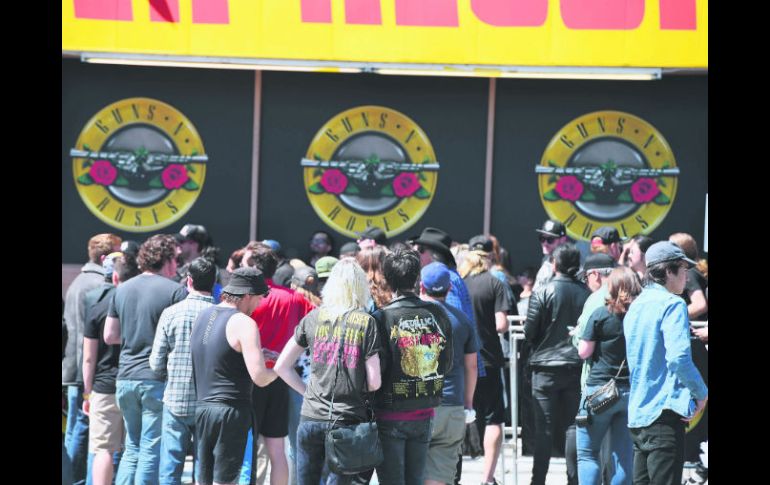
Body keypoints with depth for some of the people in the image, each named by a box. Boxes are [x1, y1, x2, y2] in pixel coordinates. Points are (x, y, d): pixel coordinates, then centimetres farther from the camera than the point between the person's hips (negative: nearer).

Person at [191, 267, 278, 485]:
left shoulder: (202, 316, 12)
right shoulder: (243, 323, -12)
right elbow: (259, 377, -17)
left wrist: (255, 353, 25)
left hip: (201, 407, 7)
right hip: (231, 410, -7)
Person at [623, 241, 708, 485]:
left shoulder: (635, 306, 16)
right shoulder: (672, 304, -11)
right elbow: (679, 357, -22)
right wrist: (701, 392, -9)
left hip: (637, 412, 9)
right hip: (664, 410, -9)